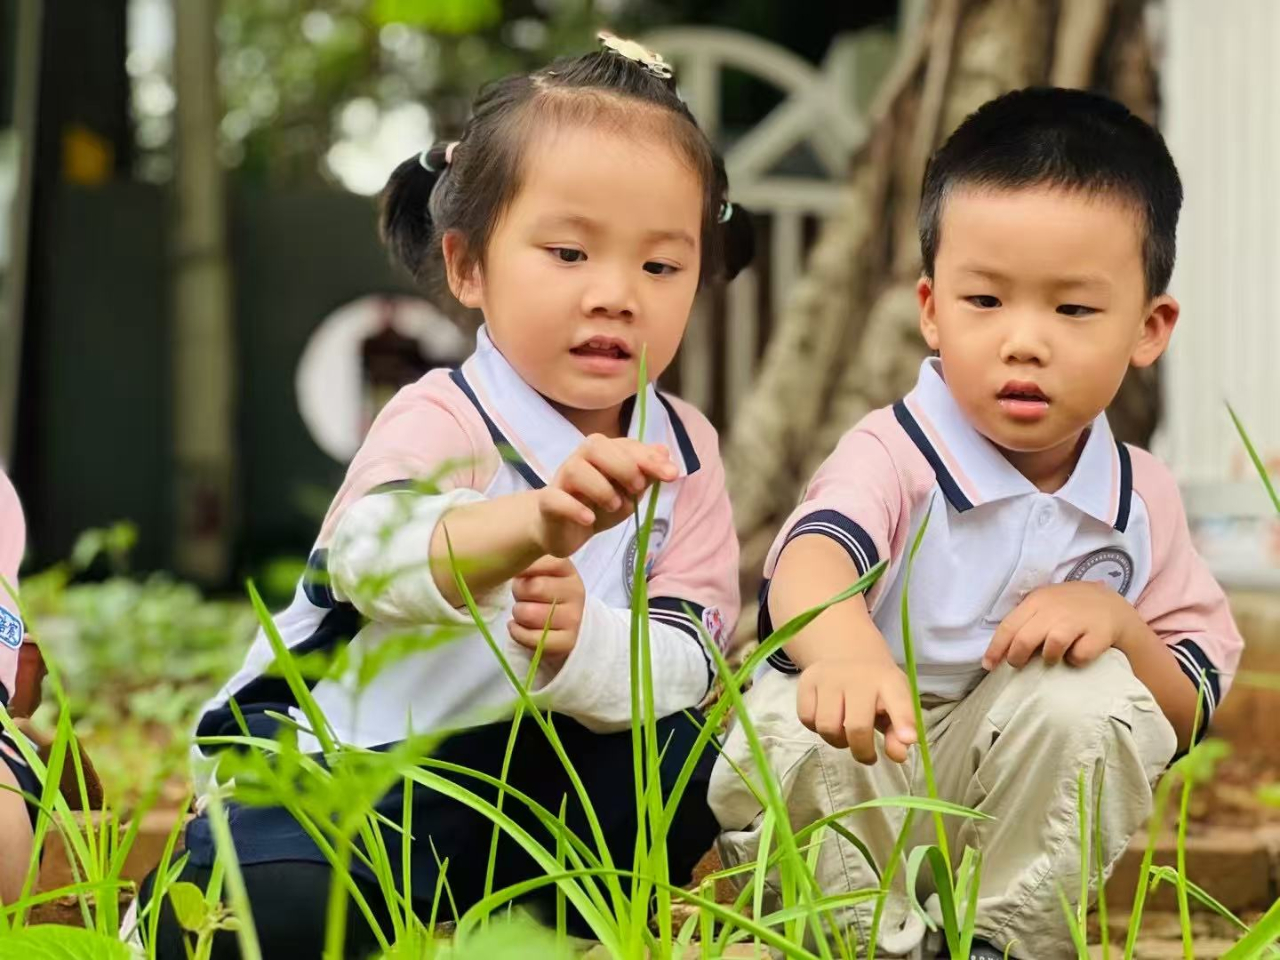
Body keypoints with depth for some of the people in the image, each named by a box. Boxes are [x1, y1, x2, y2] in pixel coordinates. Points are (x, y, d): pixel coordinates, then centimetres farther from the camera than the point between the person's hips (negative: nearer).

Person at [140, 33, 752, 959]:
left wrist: (582, 643, -35)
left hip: (516, 764, 4)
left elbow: (686, 657, -11)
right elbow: (372, 555, -41)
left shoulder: (684, 455, -2)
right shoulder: (441, 420, -18)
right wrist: (536, 520, -62)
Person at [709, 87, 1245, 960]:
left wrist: (1122, 626, -20)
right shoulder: (894, 455, -15)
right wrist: (847, 648, -64)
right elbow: (812, 559, -39)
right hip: (853, 790, -3)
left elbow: (1188, 718, 3)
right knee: (803, 722, -34)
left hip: (1024, 803, 3)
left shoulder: (1141, 500, -1)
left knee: (1091, 695, -24)